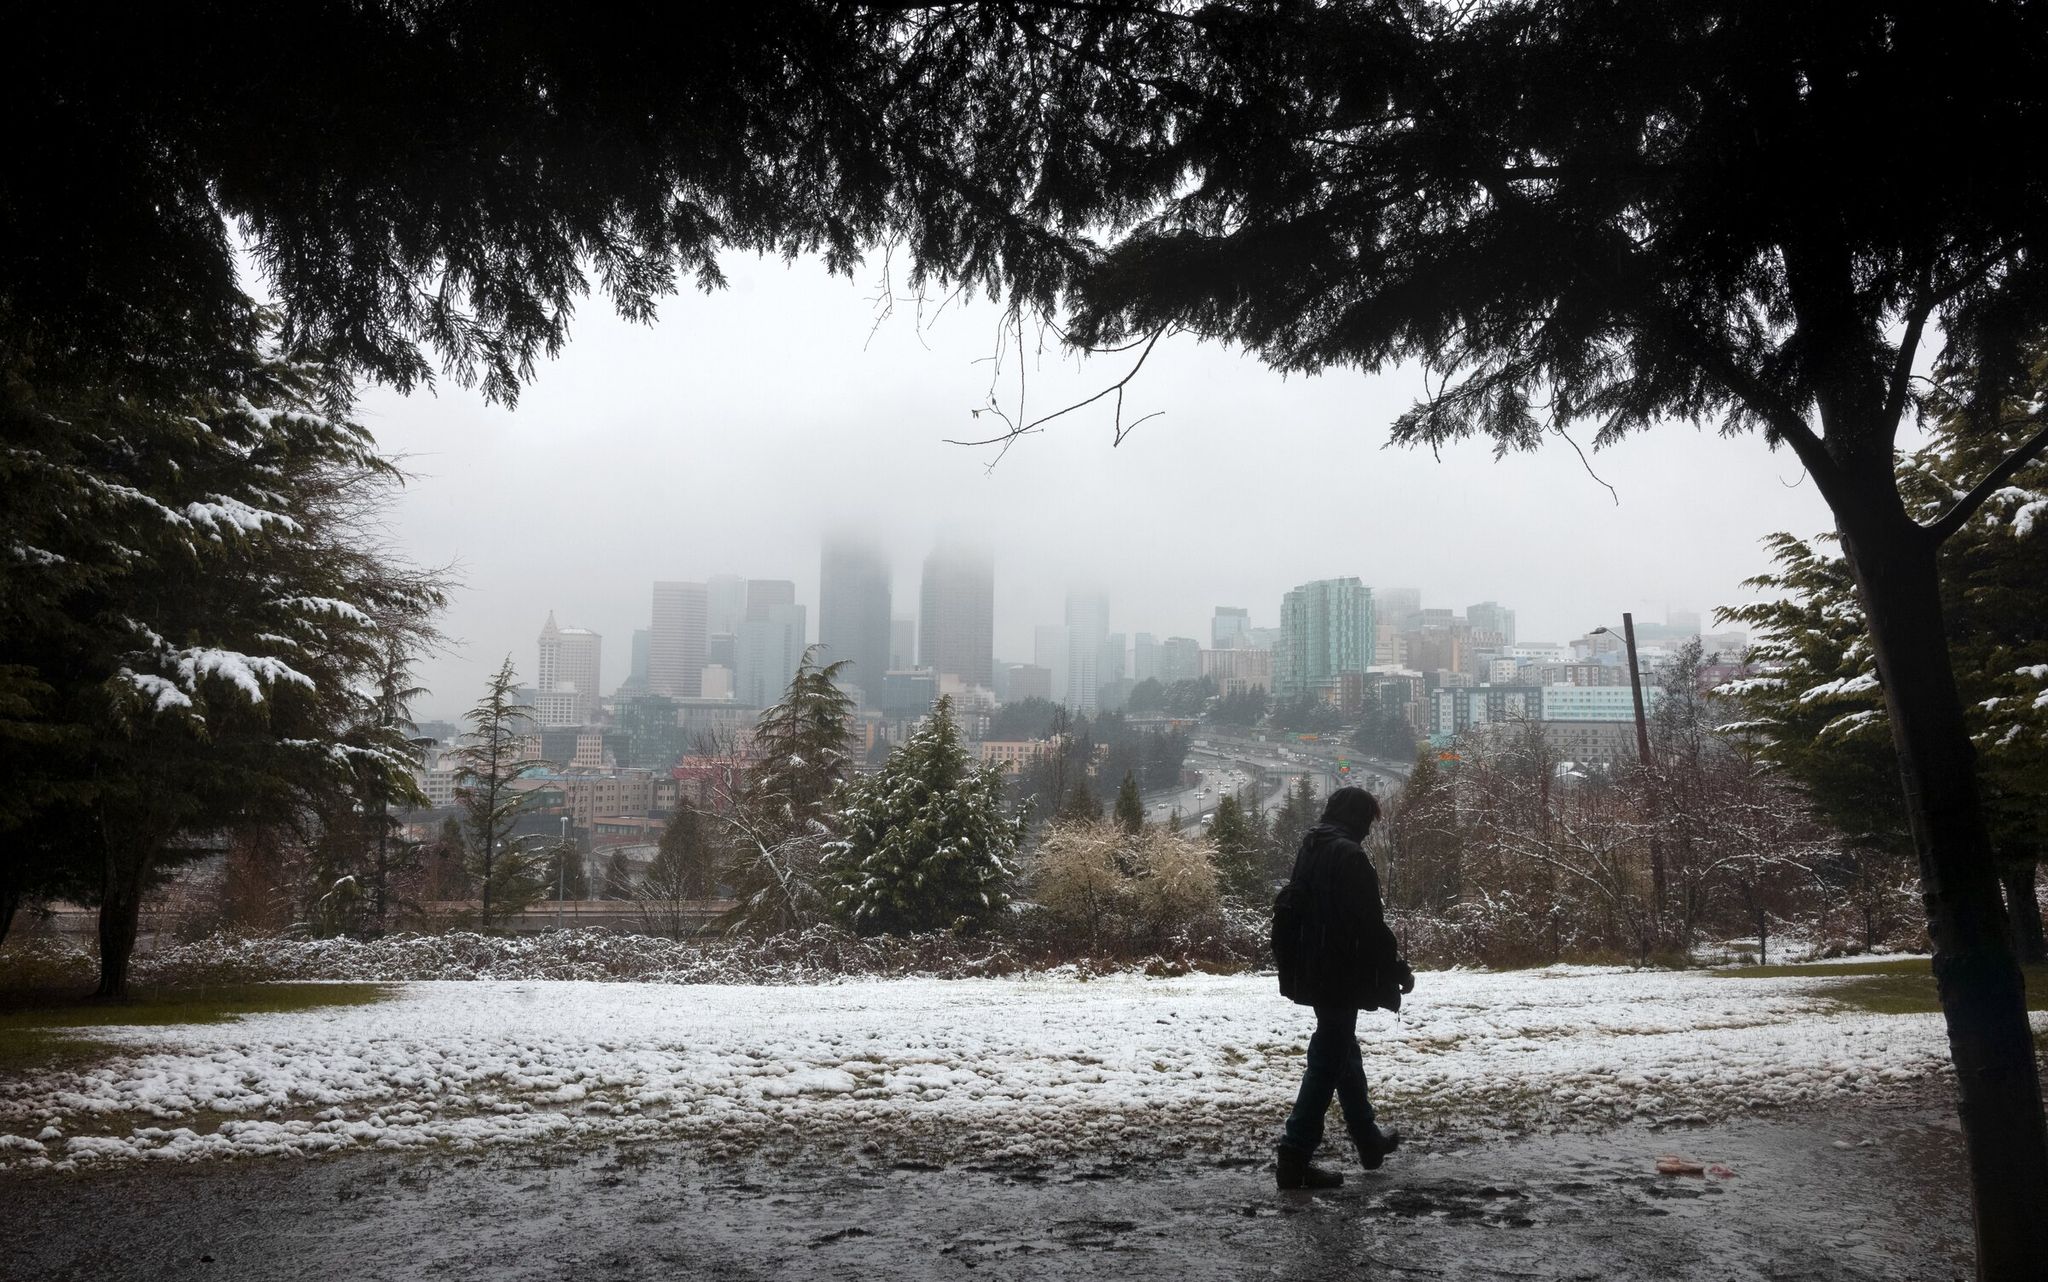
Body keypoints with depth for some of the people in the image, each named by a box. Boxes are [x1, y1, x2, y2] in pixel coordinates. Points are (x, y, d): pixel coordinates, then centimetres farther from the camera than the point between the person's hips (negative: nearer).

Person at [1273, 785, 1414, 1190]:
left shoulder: (1310, 850, 10)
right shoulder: (1349, 856, -18)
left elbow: (1289, 911, 18)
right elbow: (1369, 924, -21)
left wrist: (1292, 965, 24)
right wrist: (1397, 969, -10)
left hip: (1313, 974, 10)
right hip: (1342, 977, -10)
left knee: (1344, 1052, 21)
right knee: (1328, 1062, -5)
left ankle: (1369, 1141, 36)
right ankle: (1295, 1157, -5)